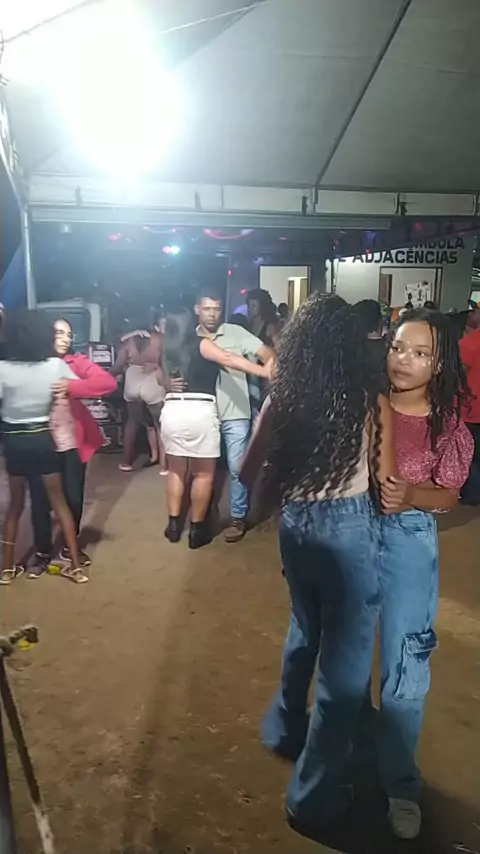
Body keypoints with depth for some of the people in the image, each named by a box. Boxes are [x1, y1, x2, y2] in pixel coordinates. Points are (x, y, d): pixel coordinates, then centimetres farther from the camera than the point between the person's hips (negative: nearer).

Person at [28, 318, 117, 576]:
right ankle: (43, 553, 25)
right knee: (40, 500, 6)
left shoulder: (77, 362, 0)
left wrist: (71, 386, -24)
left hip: (71, 444, 1)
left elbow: (109, 382, -13)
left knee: (73, 498, 6)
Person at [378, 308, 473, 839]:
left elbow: (448, 496, -4)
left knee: (406, 665, 6)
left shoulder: (448, 424, -7)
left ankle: (400, 782, 27)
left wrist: (410, 496, -22)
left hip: (409, 542, -1)